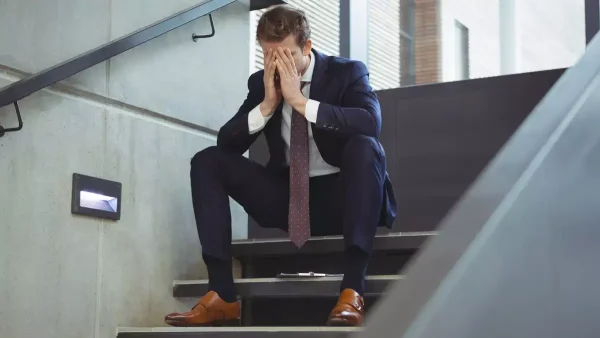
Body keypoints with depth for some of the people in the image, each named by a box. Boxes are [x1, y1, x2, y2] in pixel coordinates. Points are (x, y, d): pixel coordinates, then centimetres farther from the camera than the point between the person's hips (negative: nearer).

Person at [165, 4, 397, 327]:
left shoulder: (346, 72, -6)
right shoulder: (261, 83, 4)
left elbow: (371, 123, -27)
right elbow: (227, 142, -2)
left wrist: (300, 101, -29)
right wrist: (266, 105, -16)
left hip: (340, 197, -4)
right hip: (288, 198, 4)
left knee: (362, 145, -35)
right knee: (207, 160, -11)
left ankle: (352, 291, -40)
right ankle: (222, 296, -21)